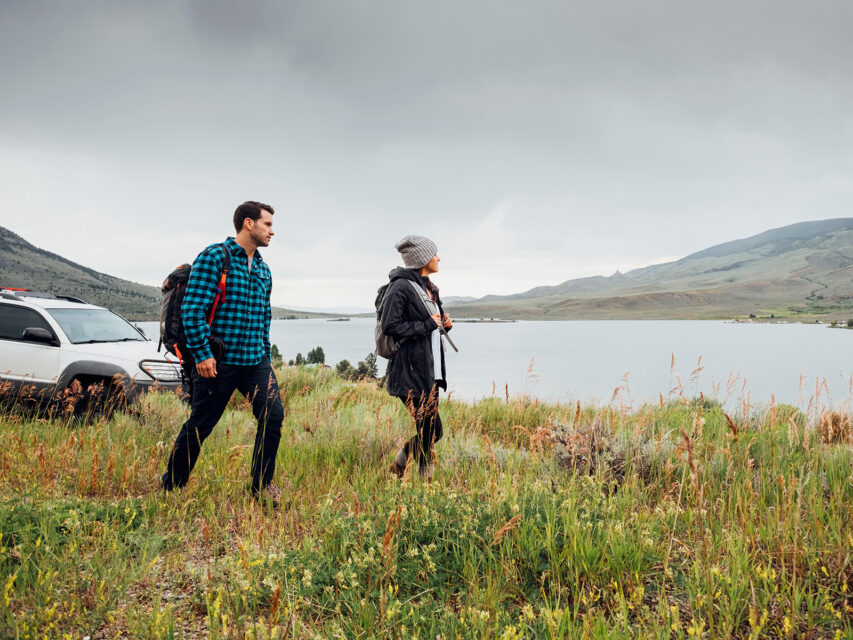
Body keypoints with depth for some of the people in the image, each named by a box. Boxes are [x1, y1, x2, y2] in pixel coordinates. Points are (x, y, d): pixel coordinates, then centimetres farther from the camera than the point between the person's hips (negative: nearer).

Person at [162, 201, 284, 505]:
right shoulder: (215, 257, -8)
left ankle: (261, 486, 10)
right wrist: (202, 354, -17)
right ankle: (170, 486, 24)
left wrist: (265, 356, 18)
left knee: (273, 414, -6)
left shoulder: (263, 269, 15)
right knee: (199, 425, 4)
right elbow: (192, 309, -14)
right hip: (219, 360, -6)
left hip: (255, 361, 6)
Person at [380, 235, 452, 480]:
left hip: (431, 370, 9)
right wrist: (428, 324, -15)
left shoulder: (429, 288, 16)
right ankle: (426, 478, 9)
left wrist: (443, 324, 5)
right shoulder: (401, 287, -11)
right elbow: (390, 327, -17)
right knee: (432, 429, -8)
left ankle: (397, 469, 28)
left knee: (429, 431, 10)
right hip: (411, 371, -9)